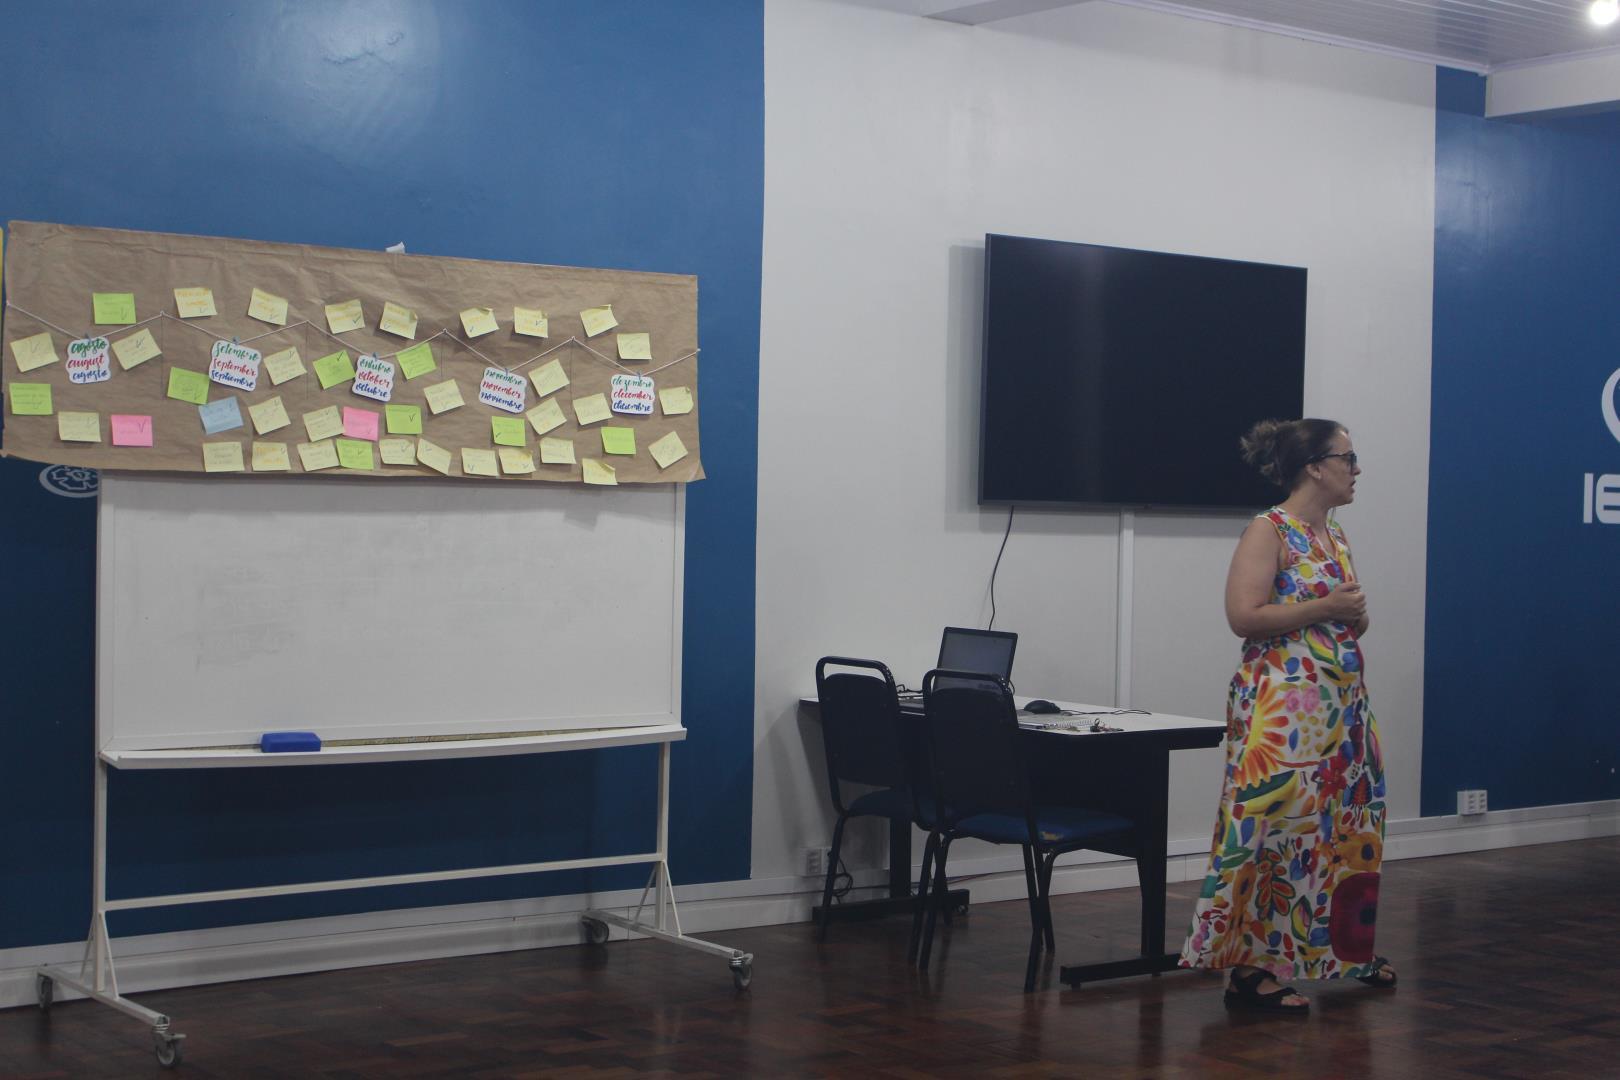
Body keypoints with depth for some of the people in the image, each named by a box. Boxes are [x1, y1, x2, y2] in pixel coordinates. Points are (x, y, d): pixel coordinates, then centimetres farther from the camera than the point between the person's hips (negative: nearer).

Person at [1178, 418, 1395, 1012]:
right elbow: (1243, 616, -19)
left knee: (1345, 823, 14)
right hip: (1282, 708, -9)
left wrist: (1356, 617, 1)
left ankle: (1345, 949, 29)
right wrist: (1325, 609, -18)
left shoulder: (1335, 536, 15)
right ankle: (1249, 964, -3)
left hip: (1341, 705, 9)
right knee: (1273, 827, -8)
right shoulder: (1269, 532, -10)